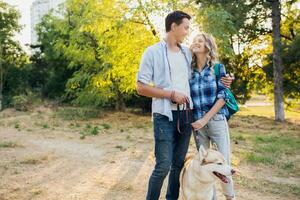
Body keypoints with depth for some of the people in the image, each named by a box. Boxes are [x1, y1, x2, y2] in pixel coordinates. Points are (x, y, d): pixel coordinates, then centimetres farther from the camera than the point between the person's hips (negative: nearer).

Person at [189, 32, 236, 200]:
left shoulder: (218, 67, 0)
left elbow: (222, 97, -6)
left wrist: (205, 119, -13)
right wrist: (198, 121, -5)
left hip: (217, 120, -2)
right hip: (197, 123, 2)